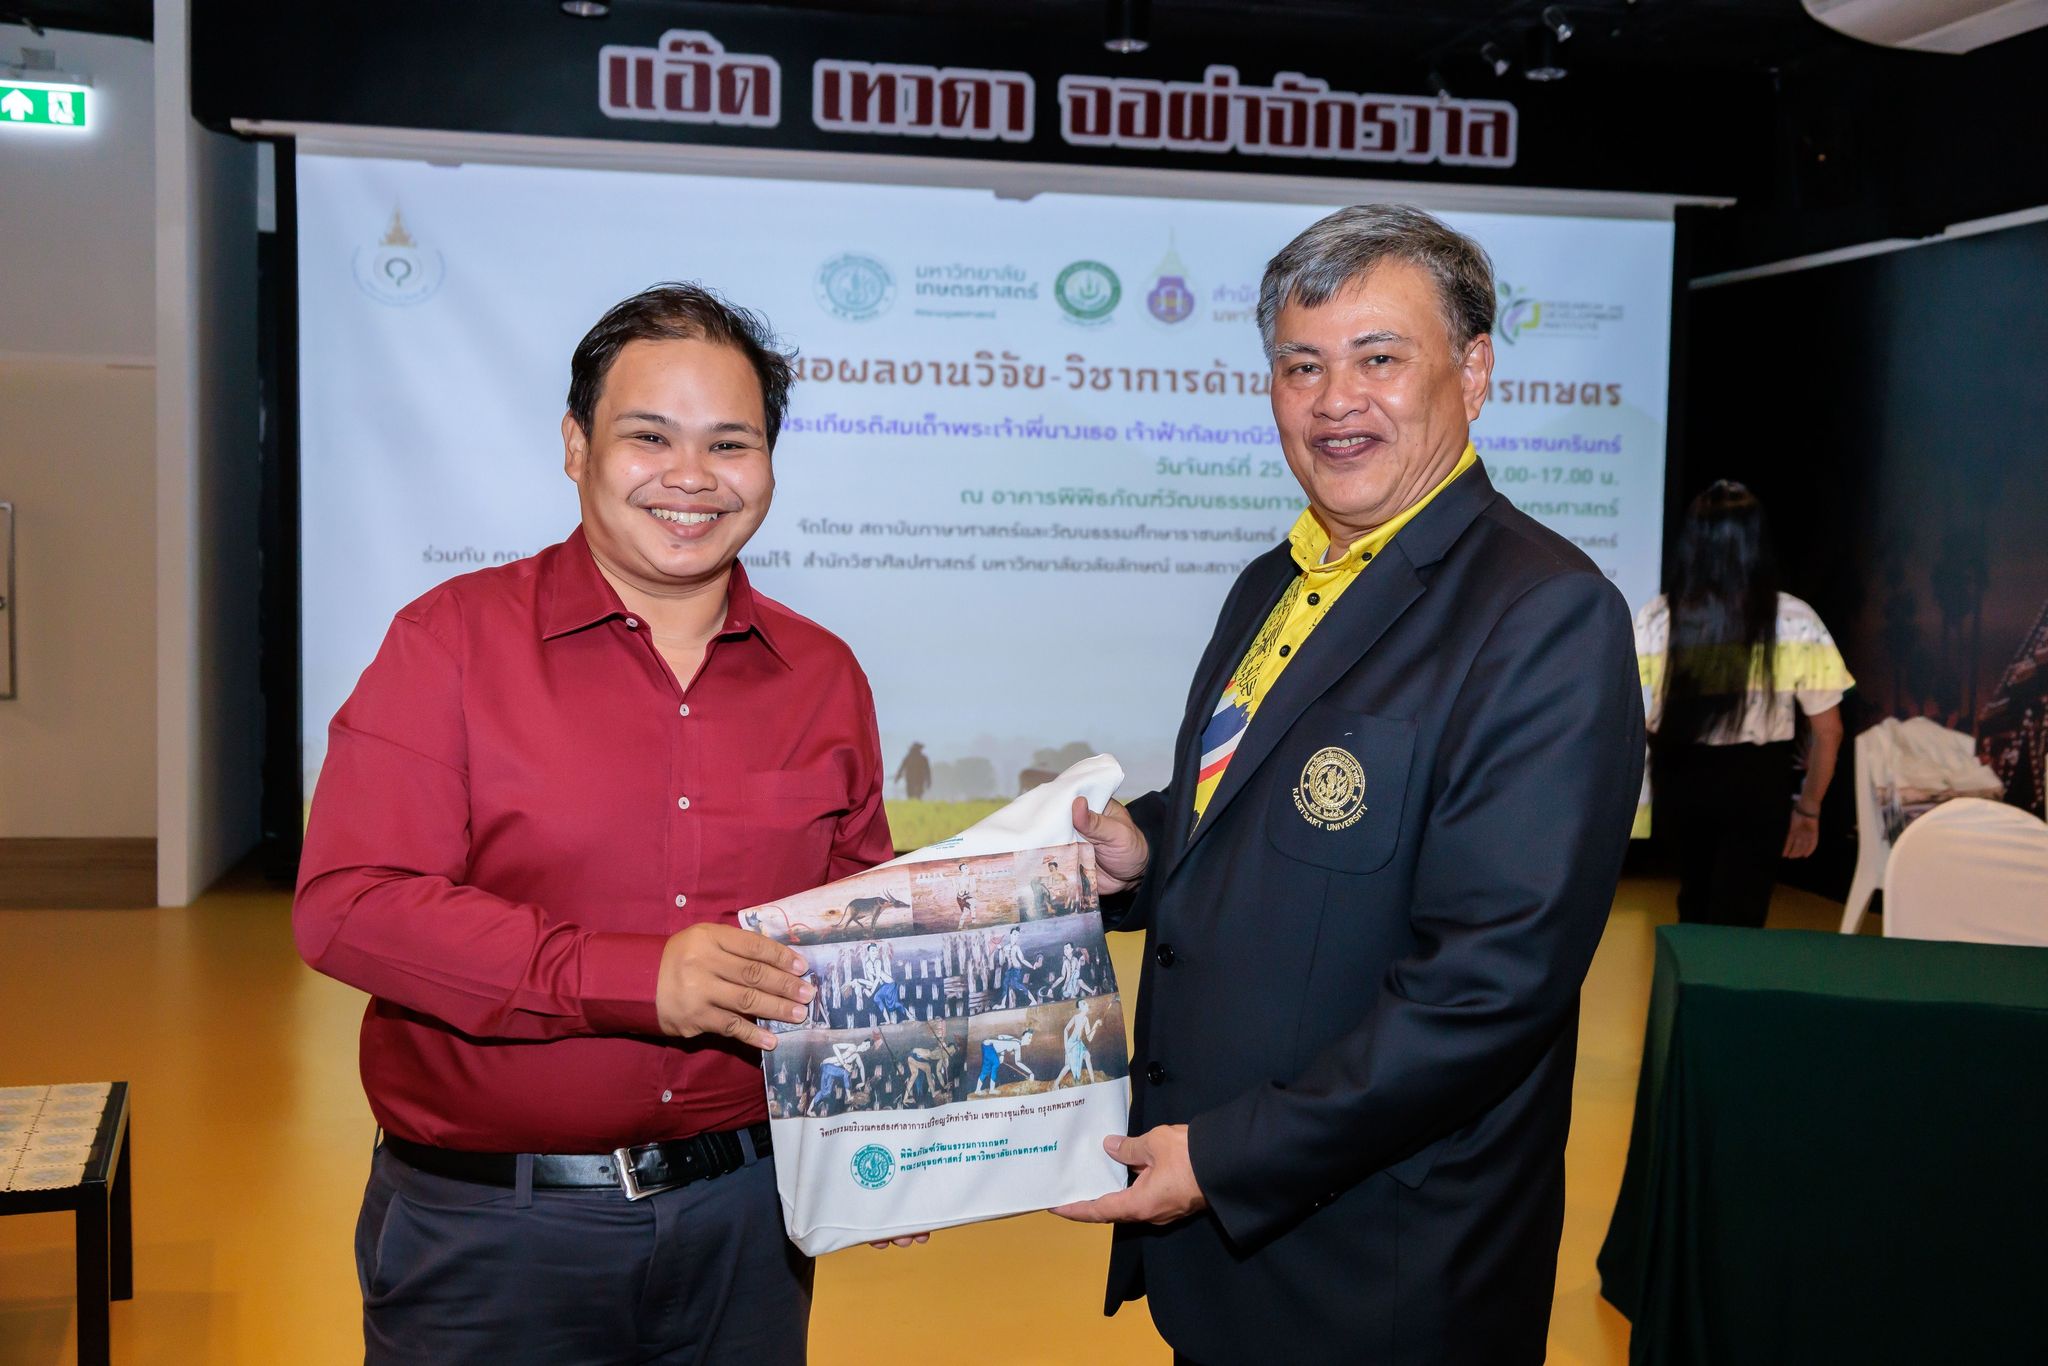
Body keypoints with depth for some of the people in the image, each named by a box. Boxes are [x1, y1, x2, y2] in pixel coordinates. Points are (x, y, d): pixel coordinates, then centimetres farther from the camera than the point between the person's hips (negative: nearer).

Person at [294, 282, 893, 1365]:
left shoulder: (823, 677, 6)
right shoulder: (452, 640, -6)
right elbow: (347, 904, -15)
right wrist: (633, 979, -23)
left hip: (744, 1221, 4)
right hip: (488, 1233, -3)